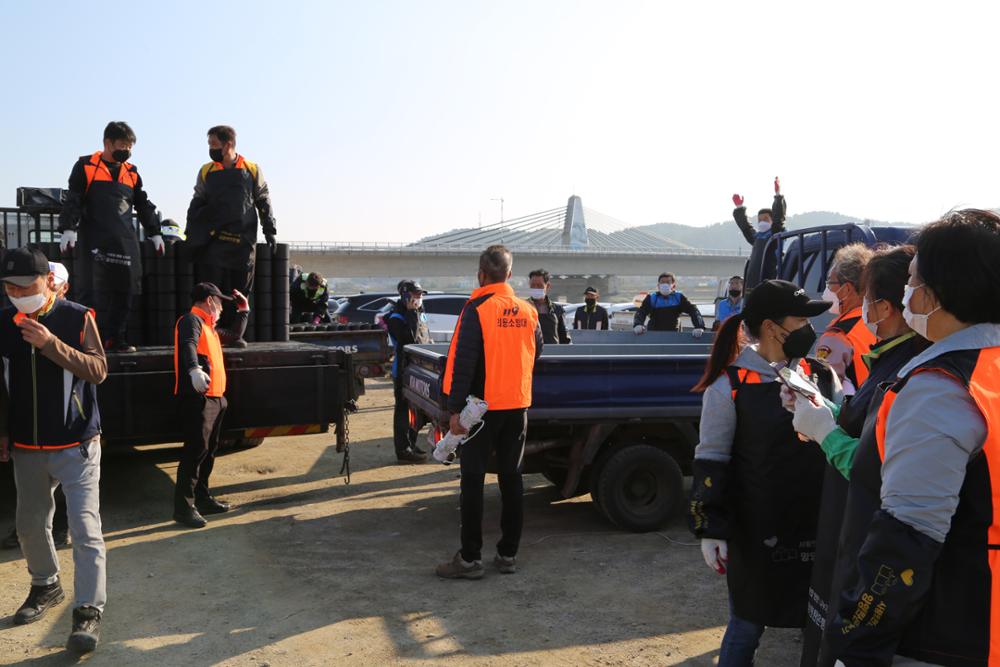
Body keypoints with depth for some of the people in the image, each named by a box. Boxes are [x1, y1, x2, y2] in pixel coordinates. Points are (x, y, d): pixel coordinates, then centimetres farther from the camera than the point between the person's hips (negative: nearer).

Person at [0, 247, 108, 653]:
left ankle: (89, 611, -1)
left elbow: (98, 370, -14)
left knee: (85, 529, -8)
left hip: (76, 444, -4)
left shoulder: (77, 317, -7)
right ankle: (45, 587, 40)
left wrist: (51, 344, -24)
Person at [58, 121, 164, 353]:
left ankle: (115, 338, 9)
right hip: (94, 240, -5)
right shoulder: (86, 166, 3)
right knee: (93, 292, -9)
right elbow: (73, 200, -1)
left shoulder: (131, 172, 18)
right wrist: (68, 229, -10)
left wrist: (154, 232, 22)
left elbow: (143, 205, 24)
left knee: (125, 290, 1)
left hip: (125, 240, 5)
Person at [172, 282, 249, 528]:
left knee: (209, 450, 14)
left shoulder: (210, 328, 23)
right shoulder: (191, 320, -6)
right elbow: (188, 345, -28)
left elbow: (235, 334, 41)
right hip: (196, 398, -10)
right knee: (196, 450, -13)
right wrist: (194, 369, -46)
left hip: (214, 398, 10)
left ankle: (202, 499, 24)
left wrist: (244, 309, 34)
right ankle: (184, 506, -11)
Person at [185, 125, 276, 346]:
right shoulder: (206, 172, 9)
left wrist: (269, 230, 4)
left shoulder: (252, 170, 5)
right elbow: (196, 204, 14)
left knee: (240, 290, 3)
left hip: (242, 241, 0)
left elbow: (264, 202, 10)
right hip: (212, 242, 0)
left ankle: (234, 334, 11)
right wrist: (190, 235, 9)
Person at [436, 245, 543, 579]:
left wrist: (456, 409, -12)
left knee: (473, 480, 2)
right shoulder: (528, 311, 5)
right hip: (518, 406, 5)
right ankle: (508, 554, 18)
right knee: (511, 477, 11)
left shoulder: (477, 309, -13)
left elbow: (464, 363, -16)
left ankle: (470, 558, 6)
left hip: (483, 407, -5)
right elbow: (535, 354, 15)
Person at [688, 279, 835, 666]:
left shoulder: (820, 376, 3)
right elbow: (710, 462, -7)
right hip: (755, 532, -4)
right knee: (747, 627, 10)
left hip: (817, 527, 4)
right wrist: (710, 529, -9)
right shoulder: (729, 386, -10)